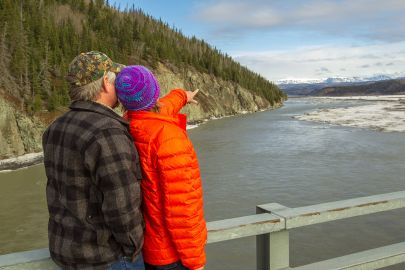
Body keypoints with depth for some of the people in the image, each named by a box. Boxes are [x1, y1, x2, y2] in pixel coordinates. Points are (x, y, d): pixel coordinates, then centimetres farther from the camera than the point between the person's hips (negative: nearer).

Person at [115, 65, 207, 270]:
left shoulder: (127, 128, -3)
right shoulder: (168, 137, -29)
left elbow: (156, 112, 20)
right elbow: (180, 207, -28)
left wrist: (181, 96, 40)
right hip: (171, 252, -7)